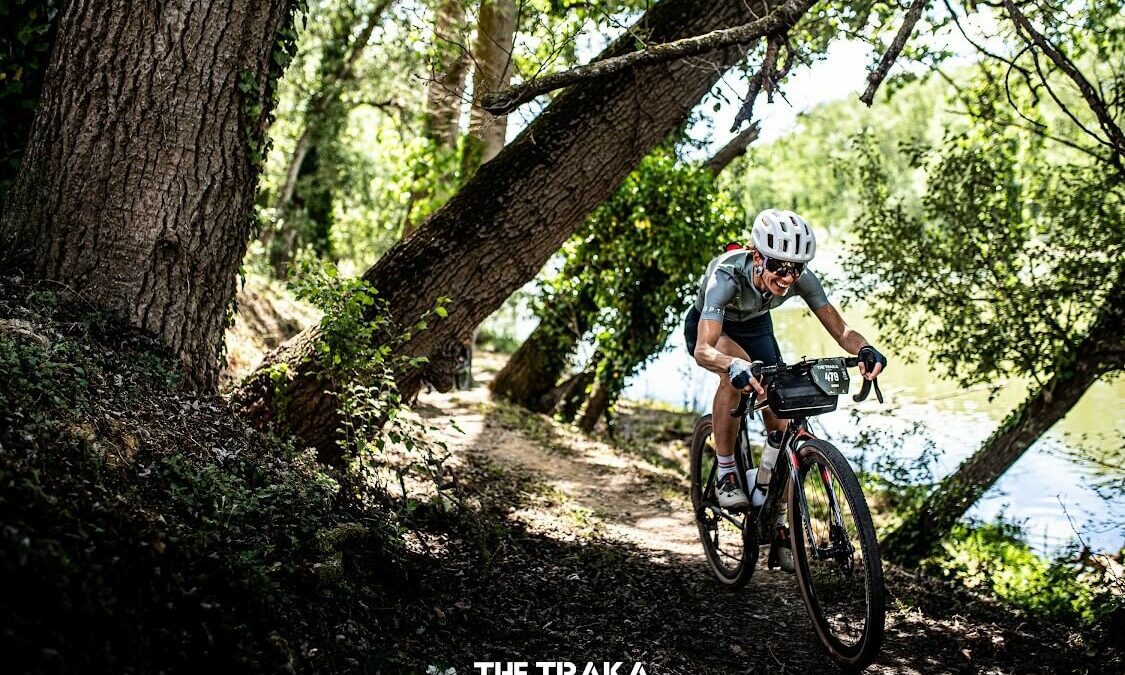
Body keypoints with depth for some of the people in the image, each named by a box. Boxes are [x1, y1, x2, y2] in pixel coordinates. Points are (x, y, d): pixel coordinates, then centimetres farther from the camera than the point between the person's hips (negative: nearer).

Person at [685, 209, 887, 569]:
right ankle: (725, 475, -22)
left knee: (780, 424, -5)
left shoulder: (801, 279, -29)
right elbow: (703, 350, -51)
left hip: (756, 327, 4)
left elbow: (841, 330, -28)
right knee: (737, 370, -39)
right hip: (711, 327, -4)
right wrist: (736, 366, -72)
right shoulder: (726, 276, -41)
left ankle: (778, 525, 11)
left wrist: (865, 349, -51)